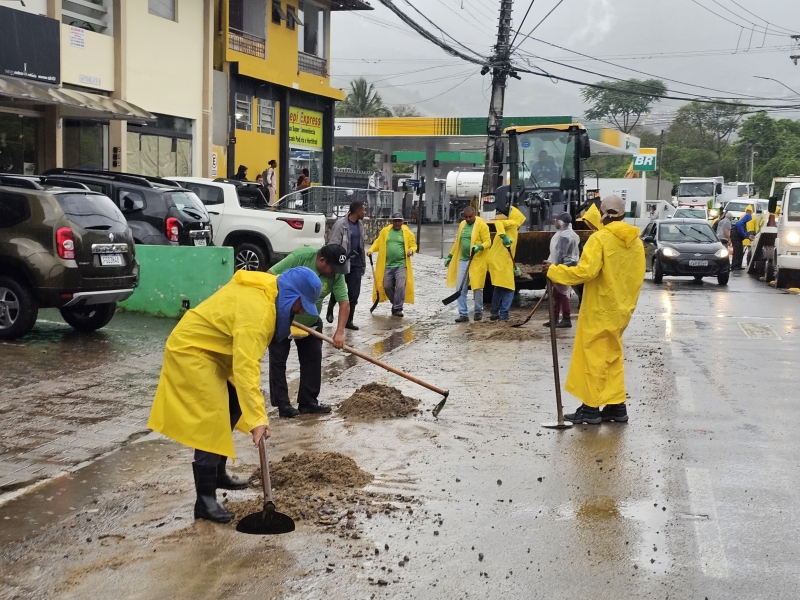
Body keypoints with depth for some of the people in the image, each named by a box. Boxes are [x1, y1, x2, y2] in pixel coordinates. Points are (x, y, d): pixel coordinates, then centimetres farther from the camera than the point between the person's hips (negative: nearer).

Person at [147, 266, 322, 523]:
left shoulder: (266, 292, 0)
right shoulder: (255, 309, -31)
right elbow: (246, 367, -38)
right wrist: (257, 418, -41)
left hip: (210, 350, 11)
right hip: (191, 352, -11)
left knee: (233, 407, 17)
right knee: (211, 422, -14)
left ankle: (218, 473, 30)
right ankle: (205, 499, -12)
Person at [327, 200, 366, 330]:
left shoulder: (360, 225, 12)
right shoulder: (341, 224, -11)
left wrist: (363, 264, 18)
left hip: (355, 264, 6)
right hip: (342, 263, -6)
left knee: (354, 294, 4)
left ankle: (348, 320, 13)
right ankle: (330, 309, 31)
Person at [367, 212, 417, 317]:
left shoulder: (407, 233, 3)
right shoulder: (385, 231, 7)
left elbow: (413, 245, 7)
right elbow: (378, 243, 8)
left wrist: (411, 250, -15)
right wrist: (371, 250, -8)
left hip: (401, 265, -3)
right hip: (388, 265, 3)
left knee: (400, 286, -12)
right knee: (387, 286, 7)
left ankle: (397, 309, -4)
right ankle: (396, 303, 30)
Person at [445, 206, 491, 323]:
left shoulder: (481, 225, -6)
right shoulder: (462, 225, 13)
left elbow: (487, 242, -10)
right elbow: (457, 242, 21)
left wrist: (479, 247, -29)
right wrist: (450, 255, 22)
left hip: (477, 261, -6)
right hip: (463, 260, 6)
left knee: (477, 287, 3)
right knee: (460, 288, 0)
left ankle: (478, 312, 19)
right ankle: (463, 314, 5)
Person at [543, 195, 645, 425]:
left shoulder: (600, 238, -15)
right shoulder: (636, 242, 6)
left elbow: (586, 271, -23)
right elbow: (637, 277, 8)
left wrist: (554, 272, -13)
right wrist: (628, 303, 18)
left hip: (599, 310, -7)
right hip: (621, 309, 7)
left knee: (593, 357, 0)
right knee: (613, 357, 15)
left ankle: (591, 408, 4)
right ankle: (617, 405, 16)